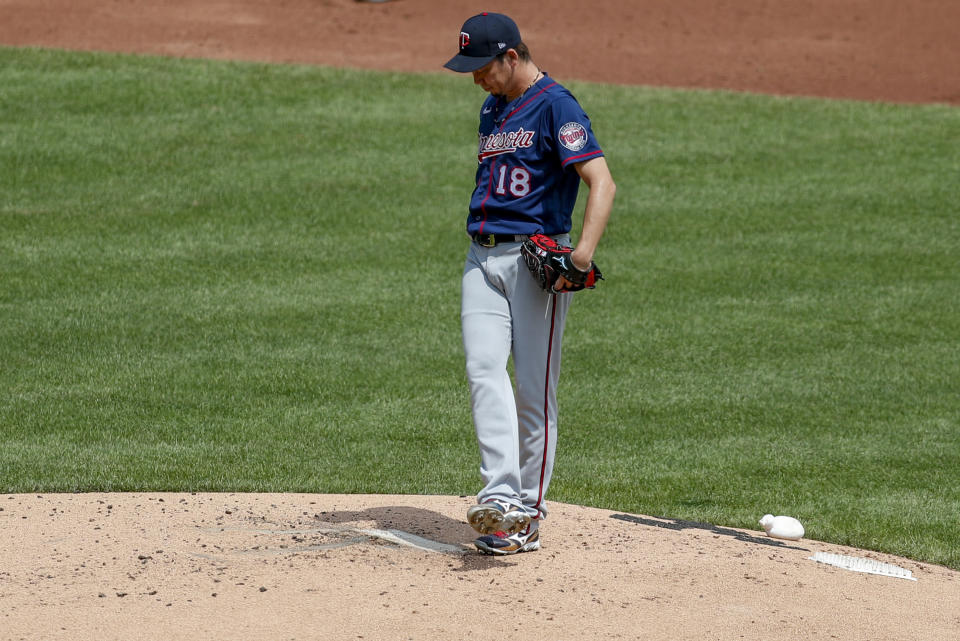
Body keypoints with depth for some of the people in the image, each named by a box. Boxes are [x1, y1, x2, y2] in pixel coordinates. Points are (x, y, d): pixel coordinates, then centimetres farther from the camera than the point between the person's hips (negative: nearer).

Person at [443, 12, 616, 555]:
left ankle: (528, 515, 3)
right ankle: (500, 497, -21)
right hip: (483, 258, 7)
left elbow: (602, 182, -19)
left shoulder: (556, 106, -10)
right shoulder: (494, 108, 17)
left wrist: (585, 251, -32)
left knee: (534, 387, -4)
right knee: (484, 369, -12)